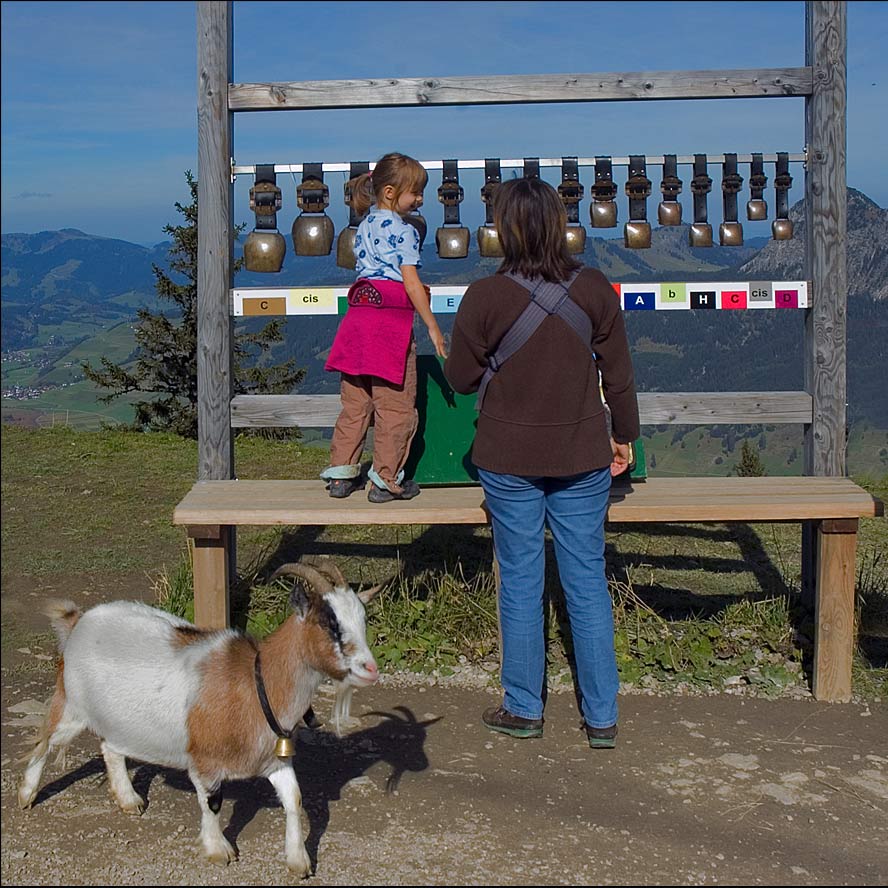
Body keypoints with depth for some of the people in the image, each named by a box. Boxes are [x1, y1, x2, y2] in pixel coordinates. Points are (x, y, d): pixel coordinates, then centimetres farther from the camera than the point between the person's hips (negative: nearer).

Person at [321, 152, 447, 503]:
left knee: (355, 402, 13)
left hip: (358, 311, 8)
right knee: (395, 406, 2)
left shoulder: (365, 226, 16)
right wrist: (432, 326, -9)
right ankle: (386, 481, 6)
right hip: (391, 319, -8)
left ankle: (341, 474, 18)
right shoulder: (402, 230, -8)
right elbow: (411, 282, -12)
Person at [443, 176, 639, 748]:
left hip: (509, 458, -1)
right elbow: (618, 373, 1)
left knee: (521, 582, 10)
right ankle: (602, 717, 14)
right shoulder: (595, 289, -6)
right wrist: (624, 434, 15)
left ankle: (524, 710, 20)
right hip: (583, 459, 2)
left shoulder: (485, 297, -12)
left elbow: (461, 378, -2)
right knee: (588, 581, 9)